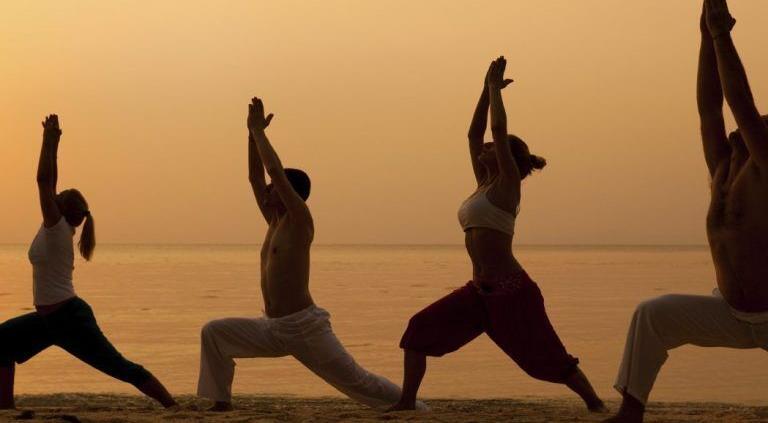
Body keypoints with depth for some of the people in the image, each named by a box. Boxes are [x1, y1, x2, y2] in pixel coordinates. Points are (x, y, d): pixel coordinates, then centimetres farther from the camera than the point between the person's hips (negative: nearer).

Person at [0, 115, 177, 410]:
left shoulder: (57, 228, -15)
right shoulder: (54, 228, 7)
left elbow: (43, 181, -19)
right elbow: (48, 183, 13)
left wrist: (48, 142, -15)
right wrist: (52, 144, 14)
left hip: (70, 318, -10)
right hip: (50, 317, 10)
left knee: (120, 368, -9)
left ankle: (173, 406, -6)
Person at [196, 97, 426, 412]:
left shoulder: (300, 221, -10)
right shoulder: (275, 221, 12)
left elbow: (275, 171, -19)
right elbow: (255, 176, 15)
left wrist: (259, 130, -10)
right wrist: (252, 132, 9)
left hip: (306, 327, -8)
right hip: (273, 328, 8)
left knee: (357, 382, -2)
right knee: (213, 333, -3)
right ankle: (221, 402, 0)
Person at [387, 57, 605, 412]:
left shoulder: (507, 184, -5)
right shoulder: (485, 185, 15)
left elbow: (498, 128, -12)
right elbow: (474, 132, 20)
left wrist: (495, 87, 0)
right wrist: (487, 88, 20)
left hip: (511, 290, -8)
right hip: (480, 290, 8)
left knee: (546, 357, -1)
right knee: (419, 330, -2)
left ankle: (595, 404, 15)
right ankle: (406, 402, 0)